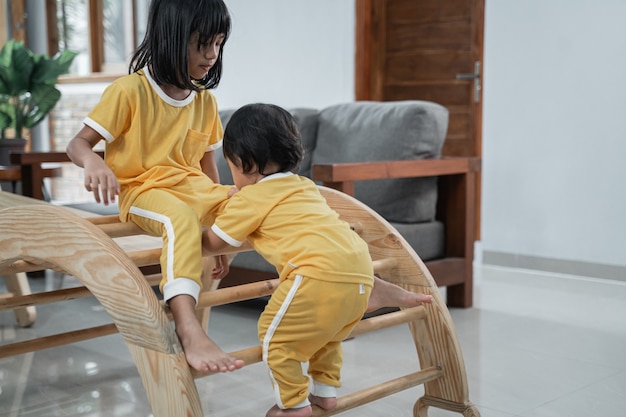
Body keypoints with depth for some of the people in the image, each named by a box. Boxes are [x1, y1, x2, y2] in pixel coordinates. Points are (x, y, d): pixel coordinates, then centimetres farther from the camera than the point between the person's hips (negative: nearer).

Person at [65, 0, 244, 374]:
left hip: (195, 188, 6)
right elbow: (78, 143, -7)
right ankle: (189, 329, -53)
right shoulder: (129, 91, -7)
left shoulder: (206, 101, 10)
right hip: (143, 190, -6)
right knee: (181, 218, -40)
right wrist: (94, 162, -30)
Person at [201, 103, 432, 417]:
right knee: (326, 330, 31)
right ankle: (325, 390, 36)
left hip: (319, 274, -8)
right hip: (360, 272, 8)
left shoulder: (248, 200, 6)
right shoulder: (303, 186, 26)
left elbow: (212, 243, 15)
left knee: (275, 334, 10)